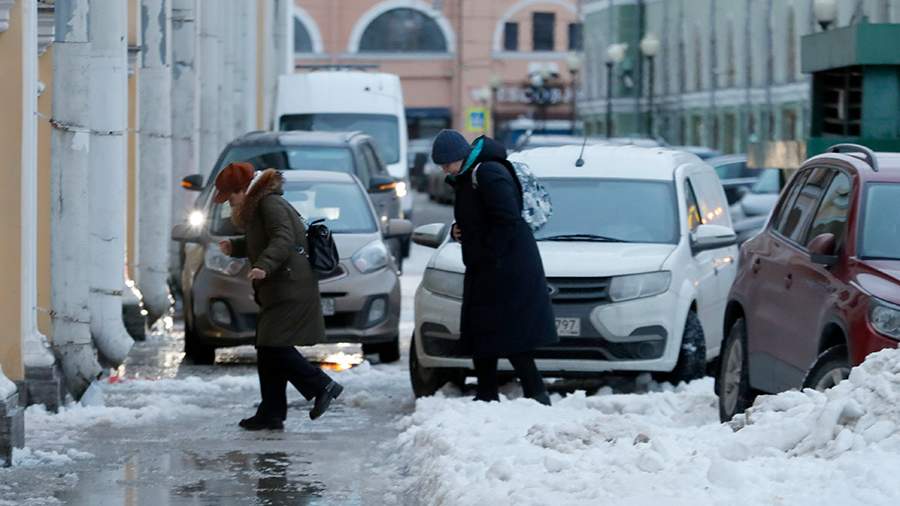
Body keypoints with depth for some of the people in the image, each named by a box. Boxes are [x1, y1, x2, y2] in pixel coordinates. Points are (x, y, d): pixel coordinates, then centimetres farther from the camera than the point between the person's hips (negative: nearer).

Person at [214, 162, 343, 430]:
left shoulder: (270, 204, -11)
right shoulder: (256, 206, 20)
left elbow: (282, 239, -24)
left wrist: (264, 266, -37)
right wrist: (234, 247, 17)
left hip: (290, 292, -11)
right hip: (276, 293, 11)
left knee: (273, 346, -15)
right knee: (267, 350, 8)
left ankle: (322, 386, -8)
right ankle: (271, 414, 10)